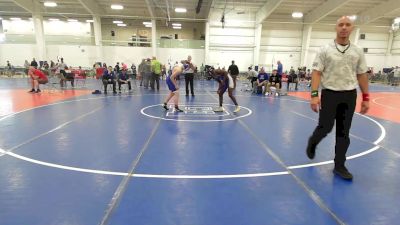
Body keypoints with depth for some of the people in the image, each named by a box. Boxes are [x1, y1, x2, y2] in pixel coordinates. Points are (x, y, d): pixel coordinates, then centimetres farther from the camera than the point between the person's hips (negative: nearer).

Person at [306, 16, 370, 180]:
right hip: (330, 94, -3)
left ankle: (339, 165, 18)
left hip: (349, 95, 3)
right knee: (325, 127, 0)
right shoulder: (325, 50, -3)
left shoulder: (358, 52, 7)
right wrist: (314, 95, -17)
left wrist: (366, 98, 7)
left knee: (344, 132, 7)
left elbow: (362, 75, 10)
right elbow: (316, 72, -8)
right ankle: (312, 144, 33)